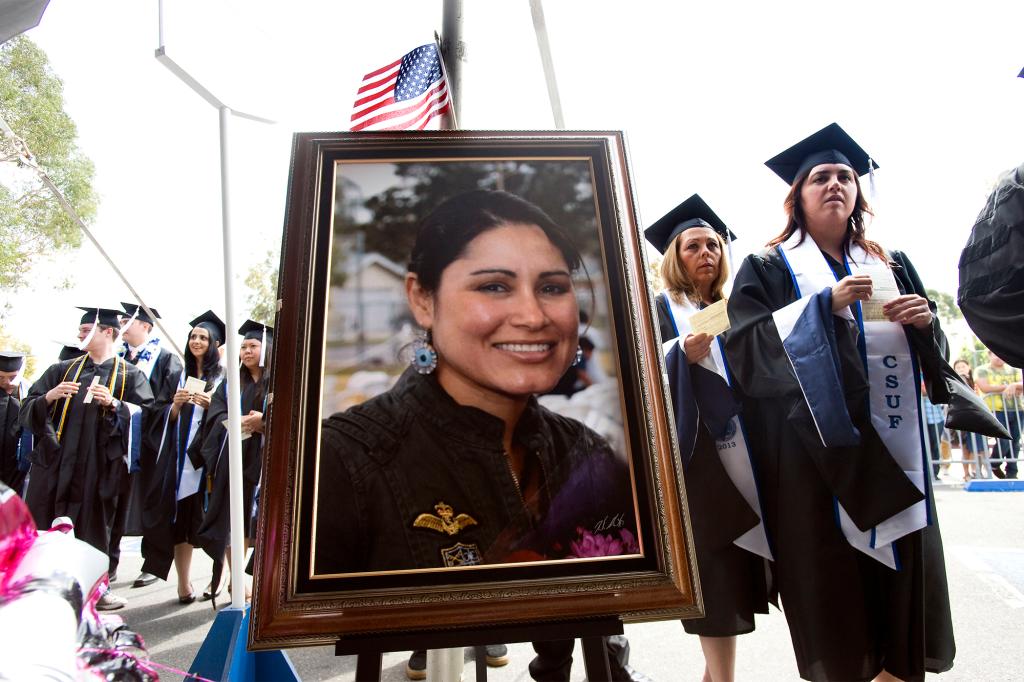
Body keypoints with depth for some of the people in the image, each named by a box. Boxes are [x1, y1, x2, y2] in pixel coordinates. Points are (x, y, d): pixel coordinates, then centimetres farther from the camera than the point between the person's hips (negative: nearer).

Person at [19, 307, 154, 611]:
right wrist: (50, 396, -11)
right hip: (55, 463, 3)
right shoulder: (63, 369, 13)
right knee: (43, 529, 5)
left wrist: (113, 404, -20)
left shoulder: (130, 376, 4)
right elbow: (27, 411, 9)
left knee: (92, 530, 5)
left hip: (98, 468, -3)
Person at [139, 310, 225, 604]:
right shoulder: (181, 375, 13)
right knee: (179, 517, 0)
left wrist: (210, 404, -16)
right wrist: (176, 405, -8)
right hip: (179, 455, 3)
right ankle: (184, 583, 6)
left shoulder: (222, 377, 3)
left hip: (208, 455, -3)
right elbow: (167, 419, 13)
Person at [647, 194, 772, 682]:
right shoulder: (661, 309, 2)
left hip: (743, 456, 5)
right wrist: (684, 354, -24)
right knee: (716, 574, -6)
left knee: (733, 569, 9)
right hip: (698, 459, -5)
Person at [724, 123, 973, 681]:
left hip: (891, 447, 5)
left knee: (902, 567, 5)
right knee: (830, 573, -2)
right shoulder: (769, 267, 2)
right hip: (817, 450, -4)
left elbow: (930, 352, 17)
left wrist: (925, 321, -5)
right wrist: (826, 305, -19)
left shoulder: (892, 266, 16)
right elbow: (745, 347, -11)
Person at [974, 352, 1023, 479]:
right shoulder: (982, 371, 6)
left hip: (1016, 410, 5)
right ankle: (994, 465, 11)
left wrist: (1014, 385, -16)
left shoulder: (1013, 370, 19)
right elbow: (985, 387, -10)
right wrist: (1007, 387, -8)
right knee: (1004, 441, -14)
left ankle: (1011, 473, 14)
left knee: (1015, 442, 4)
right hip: (996, 410, -5)